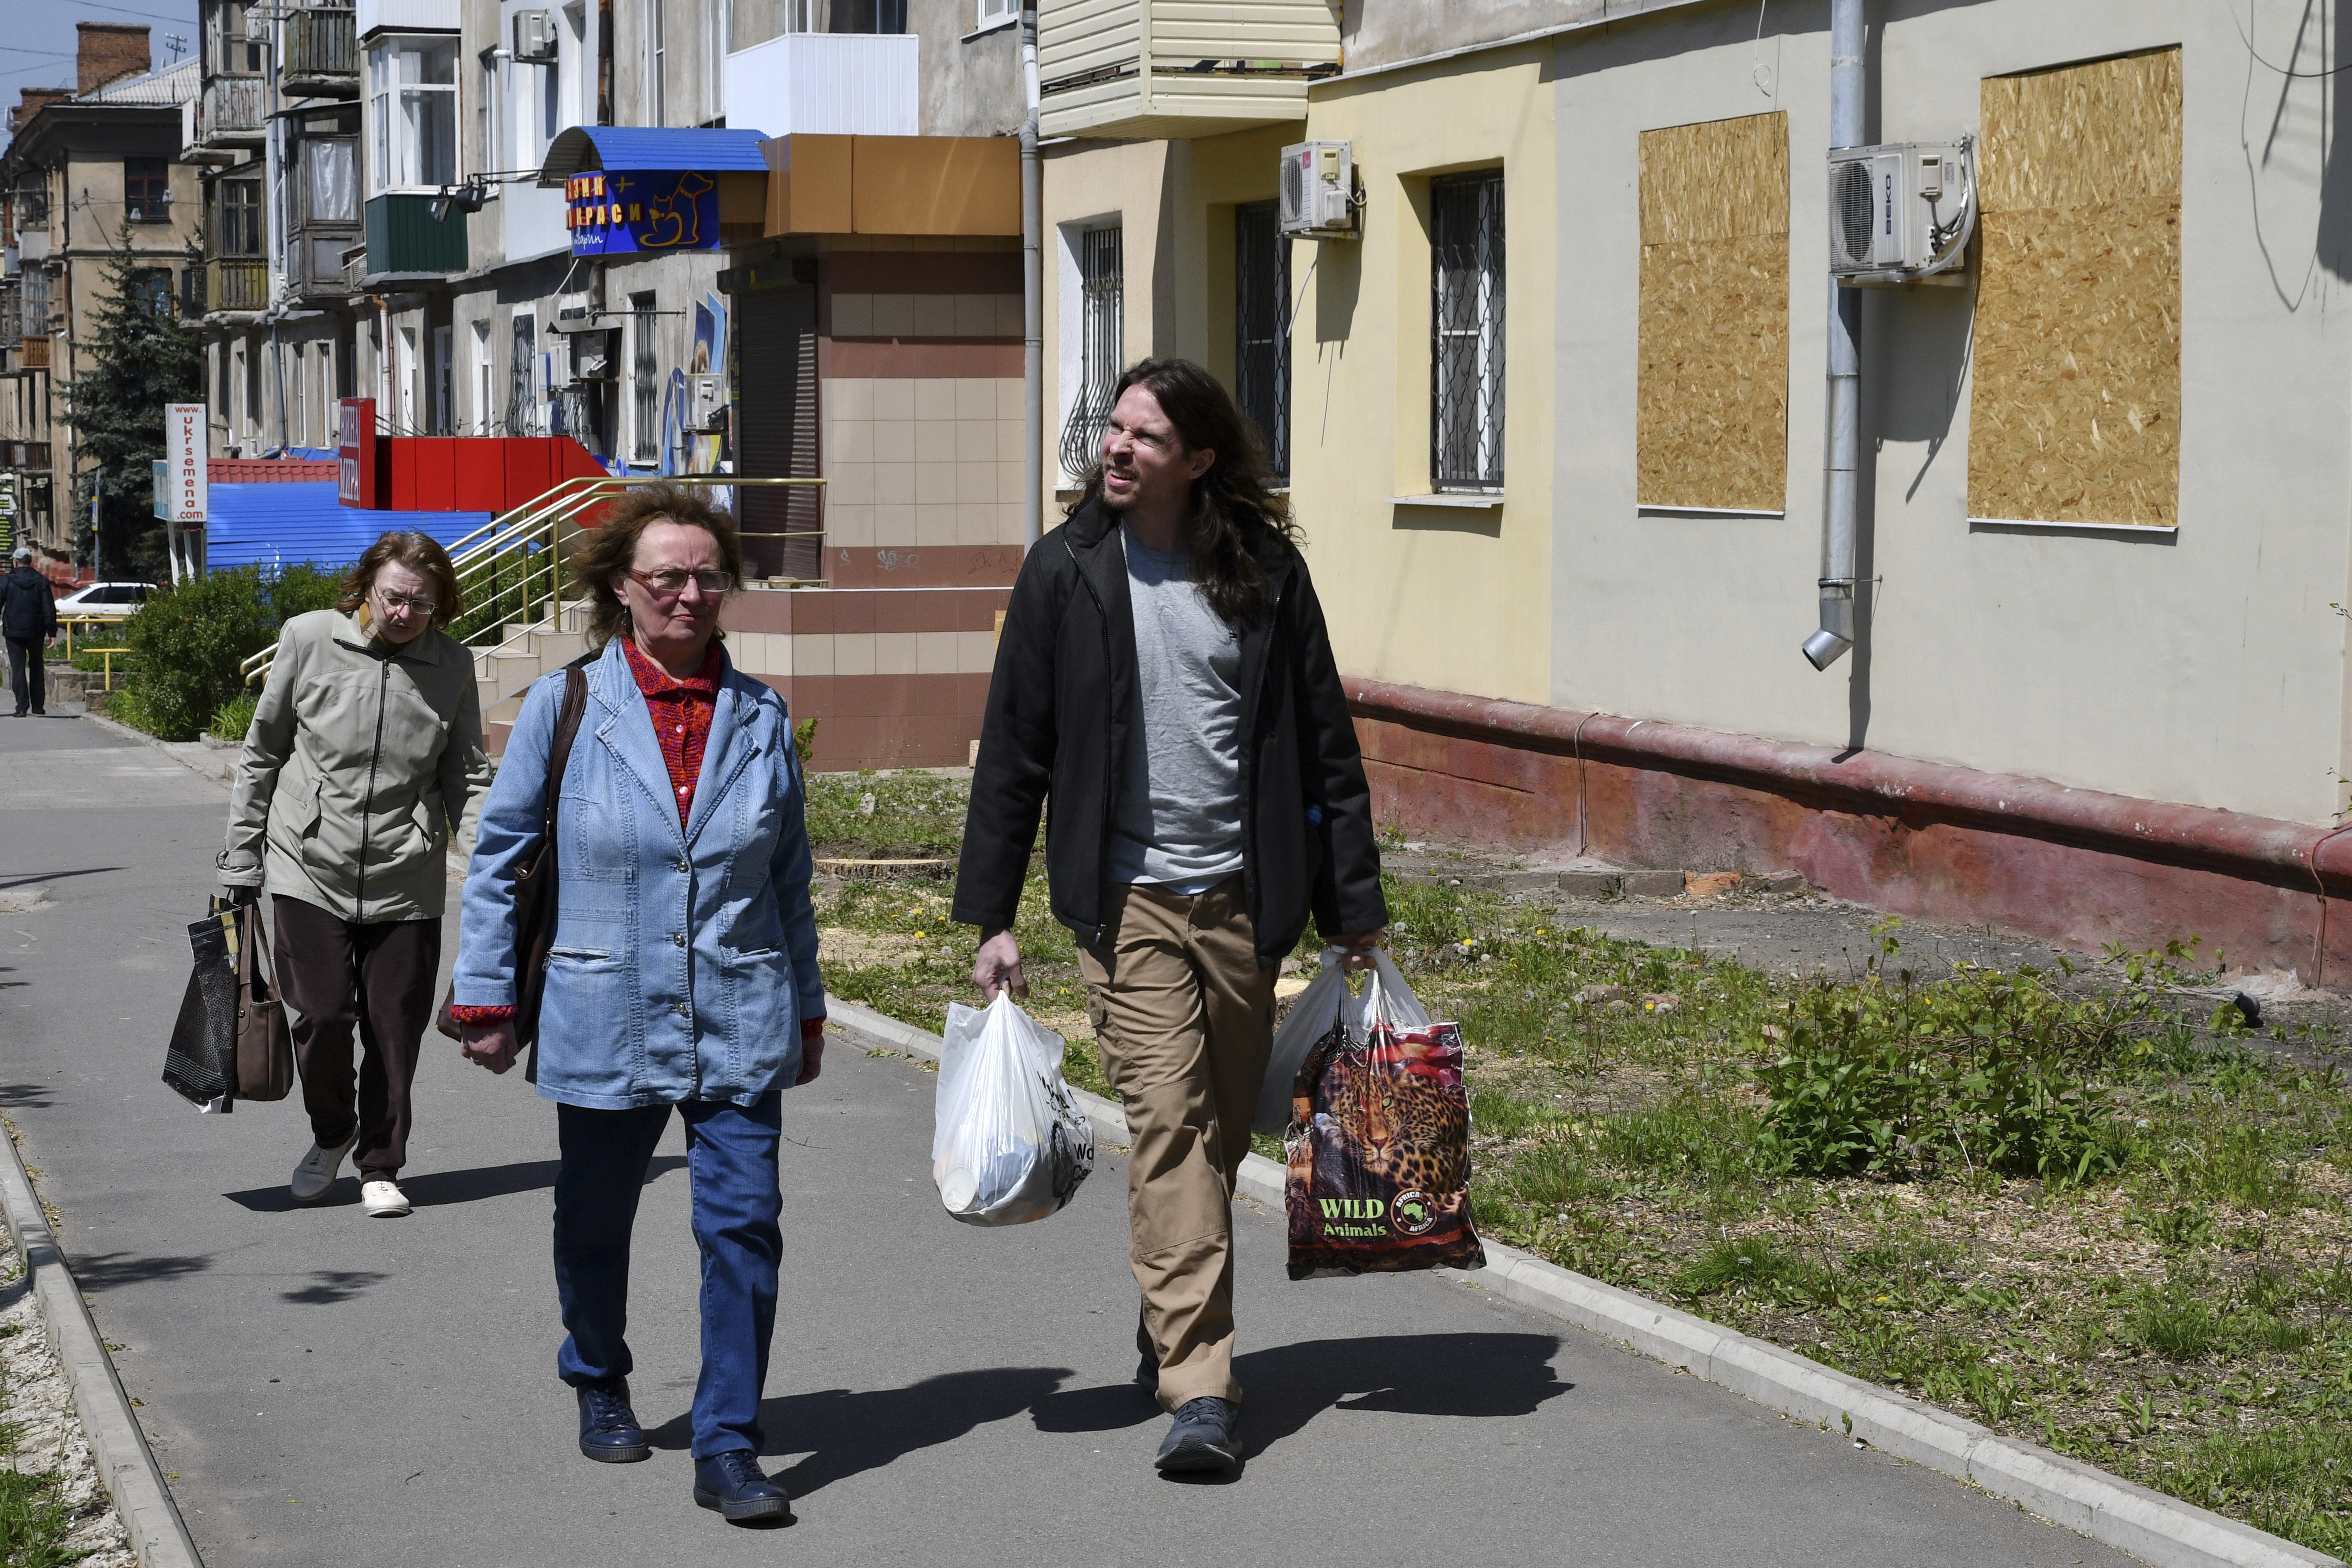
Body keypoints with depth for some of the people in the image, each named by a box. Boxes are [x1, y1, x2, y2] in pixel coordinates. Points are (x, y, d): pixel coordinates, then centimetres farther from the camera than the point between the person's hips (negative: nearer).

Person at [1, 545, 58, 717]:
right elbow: (49, 609, -3)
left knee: (18, 669, -1)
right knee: (36, 669, 14)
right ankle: (38, 707, 16)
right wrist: (52, 633, 0)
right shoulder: (41, 581, 0)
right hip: (36, 632, 2)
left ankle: (22, 707, -11)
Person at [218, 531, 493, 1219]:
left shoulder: (453, 665, 1)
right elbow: (262, 755, 6)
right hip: (308, 869, -1)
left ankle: (380, 1166, 22)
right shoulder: (309, 639, -2)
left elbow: (467, 776, 7)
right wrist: (242, 861, 7)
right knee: (320, 1015, -6)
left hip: (406, 880, 1)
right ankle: (331, 1135, 24)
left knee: (396, 1028, 3)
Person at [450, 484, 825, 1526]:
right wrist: (485, 999, 1)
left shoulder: (759, 716, 4)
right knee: (595, 1225, 15)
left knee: (744, 1226, -7)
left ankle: (728, 1449, 0)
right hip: (604, 1023, -1)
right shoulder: (564, 707, -3)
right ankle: (599, 1383, 41)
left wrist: (806, 1009, 16)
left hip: (739, 1027, 1)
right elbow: (498, 855, 2)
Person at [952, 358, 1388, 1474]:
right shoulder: (1067, 570, 0)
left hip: (1242, 899, 2)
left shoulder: (1264, 571, 2)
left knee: (1223, 1133, 11)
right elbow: (1013, 752, 3)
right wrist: (990, 915, 0)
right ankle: (1199, 1390, -13)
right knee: (1168, 1128, -11)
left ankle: (1171, 1331, 33)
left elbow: (1324, 745, 6)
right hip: (1127, 900, -2)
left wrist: (1355, 908, 5)